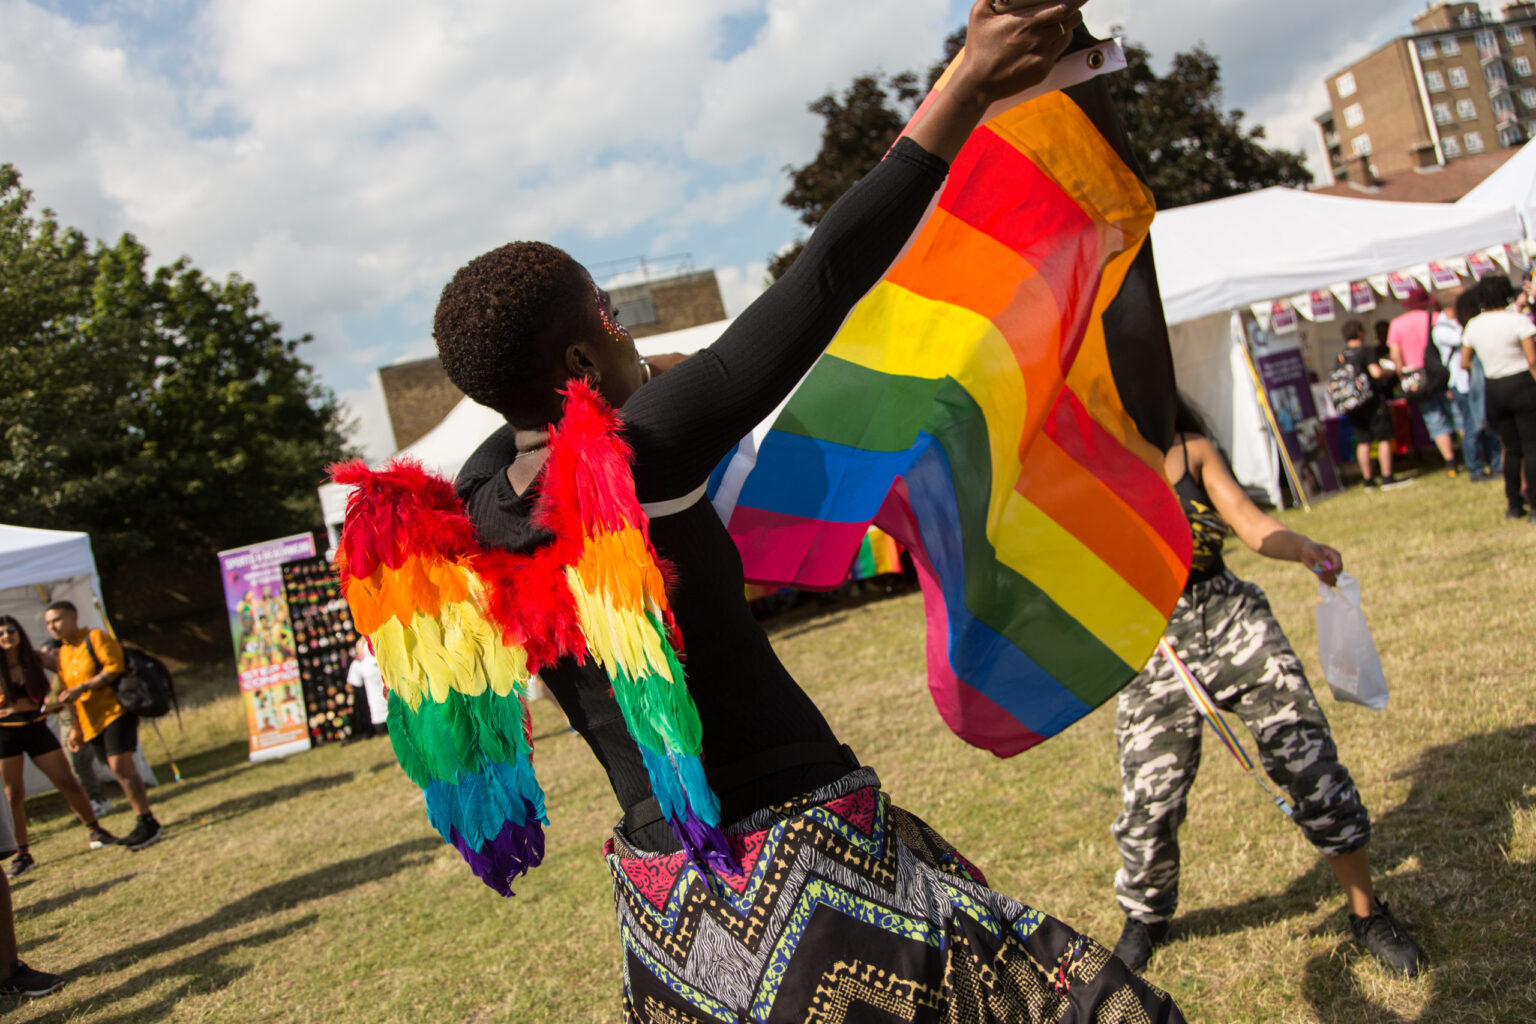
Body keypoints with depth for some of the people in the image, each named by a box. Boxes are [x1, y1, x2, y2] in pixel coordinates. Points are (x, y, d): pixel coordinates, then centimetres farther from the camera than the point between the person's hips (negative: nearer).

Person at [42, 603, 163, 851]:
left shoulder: (95, 637, -4)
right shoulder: (62, 655, 18)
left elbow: (115, 667, -15)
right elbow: (73, 696, 22)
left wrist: (82, 688, -19)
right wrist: (76, 729, 15)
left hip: (114, 710, -7)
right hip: (91, 721, 7)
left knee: (121, 766, -16)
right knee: (119, 771, 6)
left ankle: (148, 823, -13)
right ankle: (144, 825, 10)